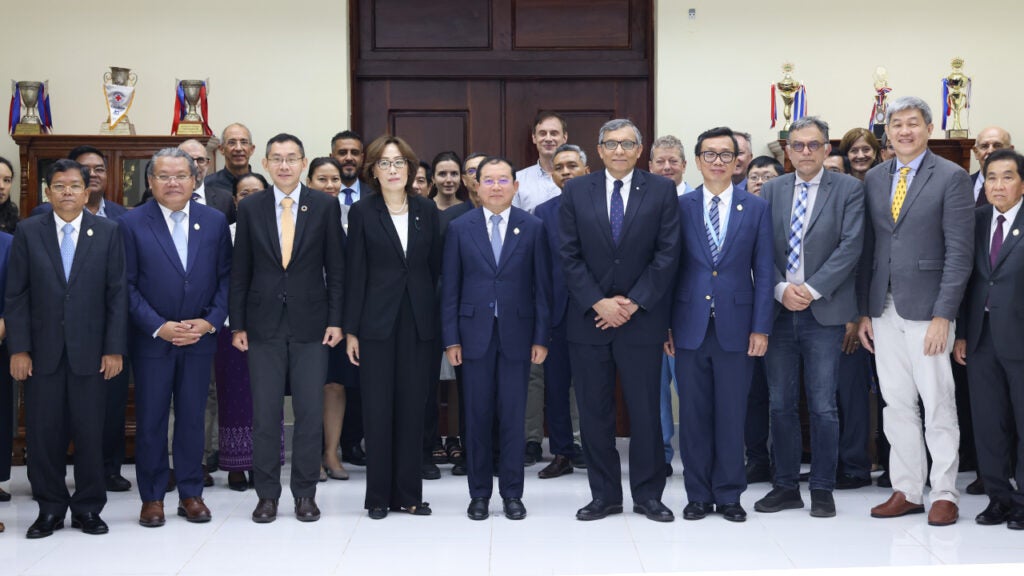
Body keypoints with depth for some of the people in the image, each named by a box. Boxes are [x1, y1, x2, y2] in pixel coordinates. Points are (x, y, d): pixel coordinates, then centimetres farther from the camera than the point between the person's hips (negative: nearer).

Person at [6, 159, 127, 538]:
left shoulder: (107, 232, 3)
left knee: (90, 432, 3)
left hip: (90, 350, 0)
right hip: (42, 350, 1)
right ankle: (50, 509, 17)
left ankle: (87, 509, 16)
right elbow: (16, 295, 2)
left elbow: (117, 293, 1)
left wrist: (115, 348, -4)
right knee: (43, 432, 4)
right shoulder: (28, 232, 4)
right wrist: (18, 349, -4)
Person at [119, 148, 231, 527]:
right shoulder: (132, 223, -3)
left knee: (192, 417, 8)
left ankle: (191, 493, 20)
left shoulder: (215, 221, 3)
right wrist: (158, 326, -13)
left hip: (200, 337, 2)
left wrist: (210, 322, -8)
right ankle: (152, 497, 17)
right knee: (150, 420, 5)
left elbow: (226, 278, 4)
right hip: (151, 339, -1)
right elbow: (127, 285, -5)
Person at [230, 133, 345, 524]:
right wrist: (237, 324, 1)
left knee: (310, 412, 3)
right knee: (264, 413, 4)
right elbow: (240, 271, 6)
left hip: (310, 323, -1)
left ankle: (305, 493, 14)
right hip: (264, 324, 1)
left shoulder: (325, 206, 2)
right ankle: (267, 494, 15)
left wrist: (335, 320, -3)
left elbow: (335, 268, 3)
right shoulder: (250, 208, 5)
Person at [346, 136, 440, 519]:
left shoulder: (426, 210, 7)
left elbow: (435, 265, 10)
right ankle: (378, 495, 12)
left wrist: (436, 314, 5)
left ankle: (408, 493, 14)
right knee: (378, 408, 2)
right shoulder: (362, 212, 0)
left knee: (412, 406, 6)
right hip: (377, 320, -2)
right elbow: (355, 272, -2)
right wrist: (350, 329, -4)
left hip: (418, 320, 2)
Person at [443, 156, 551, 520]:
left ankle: (512, 493, 14)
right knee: (478, 417, 5)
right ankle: (479, 494, 15)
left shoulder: (533, 227, 3)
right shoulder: (460, 228, 4)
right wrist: (451, 339, -1)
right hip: (475, 334, 1)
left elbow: (542, 286, 2)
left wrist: (541, 337, -2)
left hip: (517, 334, 0)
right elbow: (450, 288, 4)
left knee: (513, 417, 3)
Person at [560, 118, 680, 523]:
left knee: (645, 409, 4)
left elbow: (667, 254, -3)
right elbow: (569, 255, 0)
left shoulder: (661, 190, 1)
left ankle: (648, 494, 16)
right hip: (589, 318, 1)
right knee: (594, 411, 6)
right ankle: (604, 495, 17)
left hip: (641, 318, -1)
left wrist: (633, 303, -11)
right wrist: (598, 303, -10)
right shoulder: (576, 191, 4)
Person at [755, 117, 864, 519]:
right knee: (780, 404, 8)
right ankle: (786, 486, 18)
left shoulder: (848, 189, 0)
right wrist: (781, 289, -10)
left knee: (823, 406, 2)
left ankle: (822, 489, 13)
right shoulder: (771, 190, 9)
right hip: (779, 310, 3)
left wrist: (812, 289, -15)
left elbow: (850, 246, -8)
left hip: (824, 312, -3)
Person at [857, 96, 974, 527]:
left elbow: (959, 250, -8)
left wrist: (943, 315, -14)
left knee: (938, 404, 1)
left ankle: (944, 494, 11)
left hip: (926, 309, -5)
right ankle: (907, 491, 18)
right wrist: (863, 311, 7)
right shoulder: (873, 179, 11)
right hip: (884, 310, 5)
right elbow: (867, 248, 12)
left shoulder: (951, 177, -4)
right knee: (896, 405, 9)